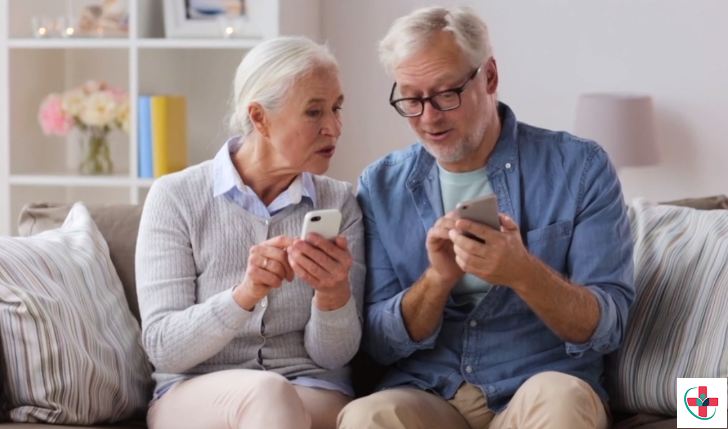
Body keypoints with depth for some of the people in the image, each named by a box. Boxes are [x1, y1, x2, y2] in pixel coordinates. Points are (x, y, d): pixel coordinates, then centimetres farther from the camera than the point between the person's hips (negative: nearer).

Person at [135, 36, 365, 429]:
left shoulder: (340, 204, 4)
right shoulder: (175, 197, -3)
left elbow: (334, 356, 0)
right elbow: (162, 346, -9)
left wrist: (334, 293, -22)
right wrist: (245, 295, -26)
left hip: (314, 393, 1)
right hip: (193, 392, -1)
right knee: (268, 395, -35)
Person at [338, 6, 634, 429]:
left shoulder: (580, 167, -1)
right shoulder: (381, 185, 6)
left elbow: (605, 327, -6)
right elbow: (379, 343, 4)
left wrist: (523, 273, -25)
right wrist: (438, 279, -15)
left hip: (540, 394, -1)